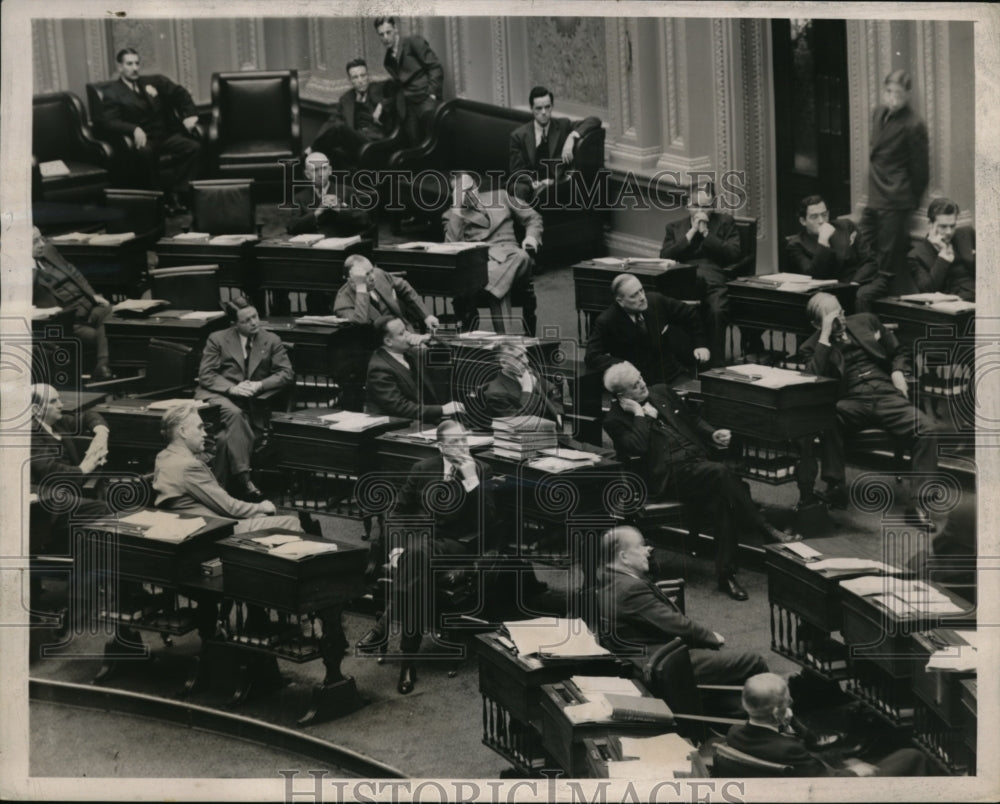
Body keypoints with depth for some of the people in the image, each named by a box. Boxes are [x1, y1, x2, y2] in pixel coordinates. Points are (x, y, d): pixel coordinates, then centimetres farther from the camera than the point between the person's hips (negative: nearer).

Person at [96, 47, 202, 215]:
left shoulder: (154, 82, 19)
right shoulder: (113, 93, 5)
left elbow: (180, 94, 20)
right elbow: (108, 121, -9)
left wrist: (189, 115, -1)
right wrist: (134, 129, -28)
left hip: (167, 136, 4)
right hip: (143, 140, -4)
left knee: (194, 147, -24)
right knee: (145, 151, -40)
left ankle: (176, 194, -25)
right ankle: (160, 197, -28)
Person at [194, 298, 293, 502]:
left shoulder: (271, 341, 16)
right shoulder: (218, 339, 12)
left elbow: (287, 374, 8)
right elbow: (205, 375, 4)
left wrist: (259, 385, -10)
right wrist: (231, 388, -14)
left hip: (251, 401, 1)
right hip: (218, 395, -1)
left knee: (230, 433, -33)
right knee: (234, 413, -37)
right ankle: (242, 476, -42)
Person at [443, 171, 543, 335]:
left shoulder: (499, 197, 26)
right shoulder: (452, 215, 20)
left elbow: (533, 217, 28)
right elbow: (451, 245, -1)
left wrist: (531, 236, 6)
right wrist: (458, 208, -1)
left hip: (506, 250, 2)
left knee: (522, 257, -38)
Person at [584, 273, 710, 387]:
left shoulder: (656, 300, 0)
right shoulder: (605, 322, -10)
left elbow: (690, 314, 15)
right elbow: (592, 358, -13)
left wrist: (700, 344, 5)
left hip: (673, 377, 3)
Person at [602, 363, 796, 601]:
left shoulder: (661, 393, 18)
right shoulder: (615, 420, -2)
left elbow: (692, 421, 27)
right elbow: (638, 448, -18)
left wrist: (713, 434, 9)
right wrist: (639, 414, -10)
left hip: (698, 461, 6)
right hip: (668, 476, -6)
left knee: (725, 502, -25)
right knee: (721, 473, -33)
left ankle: (726, 574, -20)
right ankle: (766, 530, -23)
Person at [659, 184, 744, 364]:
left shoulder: (724, 222, 21)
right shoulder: (675, 227, 25)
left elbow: (733, 254, 6)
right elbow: (664, 257, 8)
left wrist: (706, 232, 2)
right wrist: (691, 233, 3)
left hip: (715, 281, -1)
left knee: (717, 311, -35)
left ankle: (716, 366, -28)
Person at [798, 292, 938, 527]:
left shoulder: (866, 321, 21)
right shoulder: (812, 348, 11)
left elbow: (898, 352, 28)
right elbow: (815, 378, -11)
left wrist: (898, 373, 6)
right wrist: (825, 336, -10)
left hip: (887, 395, 2)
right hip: (851, 402, -2)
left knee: (927, 428, -25)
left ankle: (917, 501, -22)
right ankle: (836, 487, -26)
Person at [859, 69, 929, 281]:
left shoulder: (913, 125, -16)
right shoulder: (878, 113, 8)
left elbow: (919, 168, -10)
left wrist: (912, 201, -2)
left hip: (895, 202, -8)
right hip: (874, 198, 8)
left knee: (886, 263, -2)